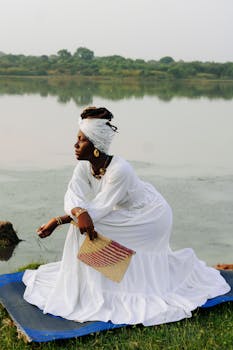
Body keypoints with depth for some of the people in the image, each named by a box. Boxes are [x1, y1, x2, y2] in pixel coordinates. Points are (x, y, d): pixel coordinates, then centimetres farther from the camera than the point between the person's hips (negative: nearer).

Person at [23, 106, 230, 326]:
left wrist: (58, 221, -36)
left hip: (151, 216, -8)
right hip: (127, 215, 8)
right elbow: (73, 196, -26)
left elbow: (99, 209, -33)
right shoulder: (84, 167, -13)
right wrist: (79, 213, -49)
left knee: (92, 224, -19)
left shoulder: (119, 170, -35)